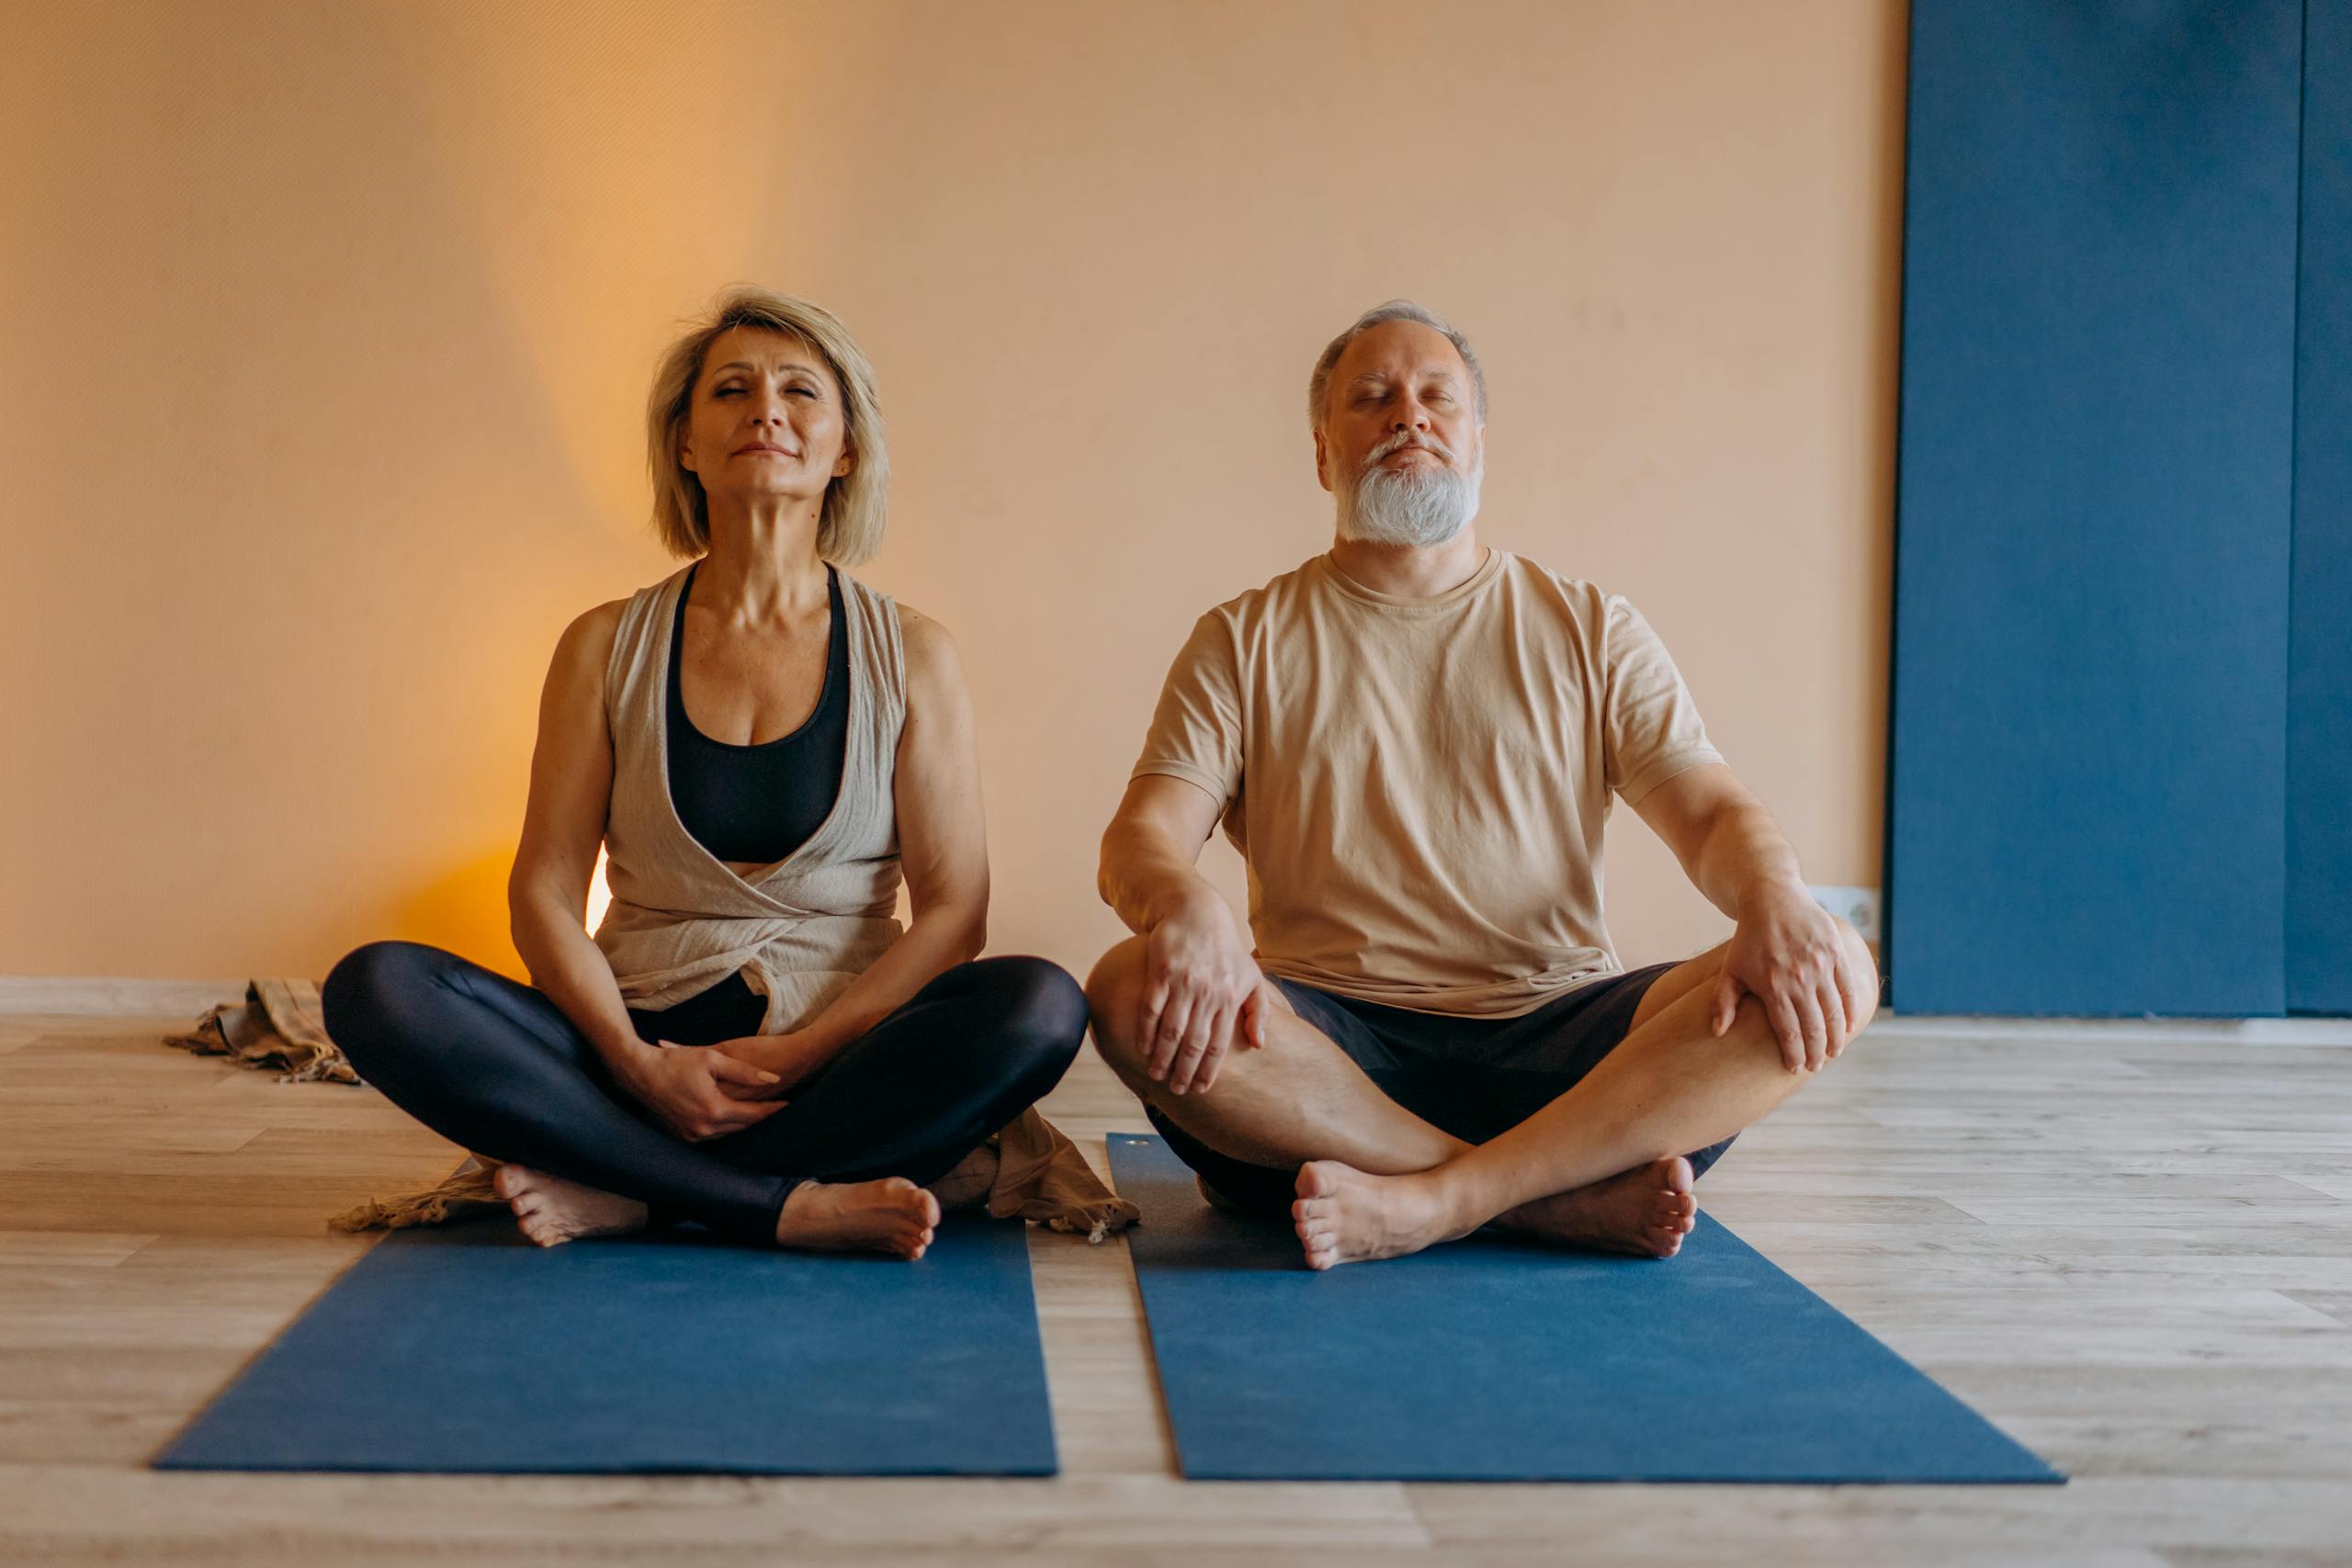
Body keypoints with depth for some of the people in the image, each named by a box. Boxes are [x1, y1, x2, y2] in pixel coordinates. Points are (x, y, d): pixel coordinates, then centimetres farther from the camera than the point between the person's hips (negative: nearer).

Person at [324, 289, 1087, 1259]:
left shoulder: (910, 656, 4)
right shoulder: (606, 648, 7)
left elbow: (953, 910, -2)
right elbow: (544, 893, 2)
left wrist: (800, 1053, -16)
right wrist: (637, 1062, -16)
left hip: (840, 1055, 0)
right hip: (644, 1046, 1)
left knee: (1039, 1005, -30)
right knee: (377, 988, -23)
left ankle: (620, 1190, -24)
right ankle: (795, 1202, -28)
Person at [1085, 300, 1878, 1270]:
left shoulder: (1588, 631, 16)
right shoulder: (1245, 642, 12)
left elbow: (1712, 814, 5)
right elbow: (1139, 840, 0)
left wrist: (1774, 899, -20)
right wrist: (1185, 908, -26)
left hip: (1554, 1037, 1)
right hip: (1331, 1039, -1)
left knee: (1832, 975, -22)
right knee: (1131, 993, -31)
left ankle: (1436, 1201, -31)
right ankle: (1567, 1198, -26)